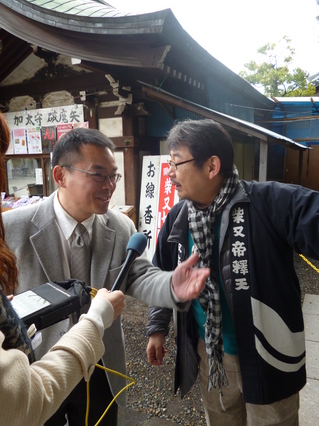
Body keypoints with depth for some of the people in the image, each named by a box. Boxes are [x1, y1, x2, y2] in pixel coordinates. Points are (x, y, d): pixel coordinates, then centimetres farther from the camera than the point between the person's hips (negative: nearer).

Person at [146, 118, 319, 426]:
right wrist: (157, 328, 9)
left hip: (267, 361, -4)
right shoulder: (177, 218, -5)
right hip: (209, 355, 5)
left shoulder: (270, 203, -23)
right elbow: (161, 276, 7)